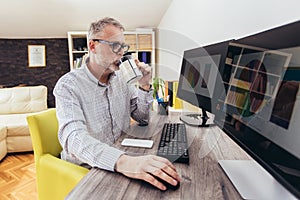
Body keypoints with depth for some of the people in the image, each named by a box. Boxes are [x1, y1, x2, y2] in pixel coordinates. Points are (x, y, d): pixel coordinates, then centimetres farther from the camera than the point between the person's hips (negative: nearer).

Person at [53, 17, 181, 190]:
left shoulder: (122, 79, 3)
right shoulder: (68, 85, -16)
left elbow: (142, 118, 8)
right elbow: (74, 138, -31)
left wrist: (144, 86, -8)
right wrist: (123, 162, -47)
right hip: (85, 171, -5)